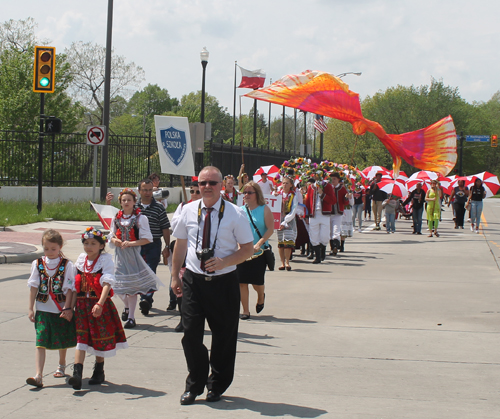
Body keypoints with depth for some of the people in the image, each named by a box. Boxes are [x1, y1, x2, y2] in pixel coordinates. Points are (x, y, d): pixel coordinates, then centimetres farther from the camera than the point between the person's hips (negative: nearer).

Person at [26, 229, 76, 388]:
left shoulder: (67, 265, -6)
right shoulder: (37, 264, 1)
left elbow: (70, 288, -6)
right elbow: (34, 287, 4)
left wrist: (67, 308, -10)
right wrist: (30, 308, 3)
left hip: (61, 309, -1)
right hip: (43, 310, 1)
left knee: (62, 340, 17)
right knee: (40, 343, -10)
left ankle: (61, 366, 42)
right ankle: (38, 376, -16)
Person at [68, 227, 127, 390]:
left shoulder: (106, 259, -7)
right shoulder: (81, 260, 8)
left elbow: (107, 284, -18)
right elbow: (75, 285, 15)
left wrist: (99, 304, -29)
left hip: (101, 305, -3)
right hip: (82, 304, 3)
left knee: (100, 339, 8)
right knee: (80, 338, -7)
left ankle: (99, 371, 26)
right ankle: (77, 374, -16)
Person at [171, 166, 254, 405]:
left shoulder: (235, 214, -5)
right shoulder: (189, 211, 3)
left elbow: (248, 249, -3)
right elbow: (180, 244, 13)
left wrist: (224, 262, -18)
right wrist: (175, 276, 11)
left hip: (224, 281, -1)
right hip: (194, 280, 1)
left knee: (224, 336, 8)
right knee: (191, 334, -2)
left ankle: (217, 385, 26)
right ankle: (194, 385, 16)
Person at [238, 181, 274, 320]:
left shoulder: (264, 209, -3)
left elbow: (270, 229, -8)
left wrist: (259, 243, -19)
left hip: (259, 252, -3)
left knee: (257, 282, 1)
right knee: (242, 282, -2)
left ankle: (261, 297, 37)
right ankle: (245, 311, 8)